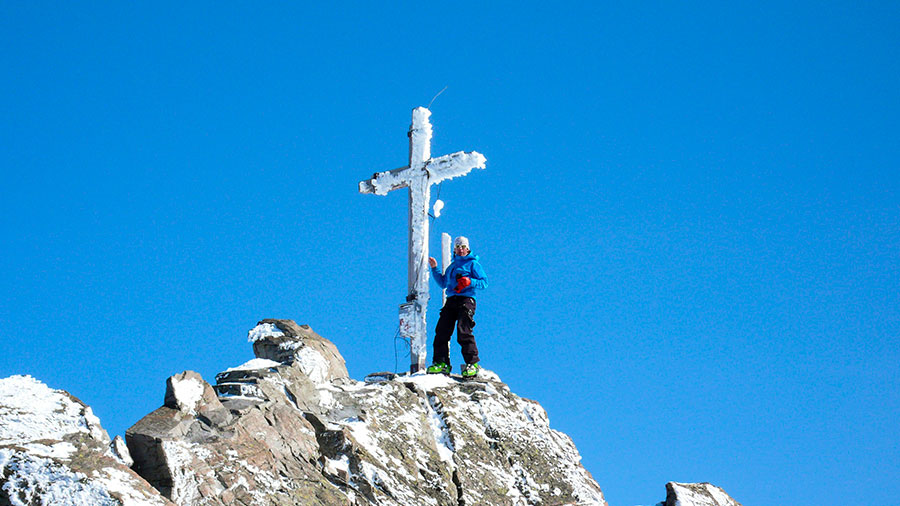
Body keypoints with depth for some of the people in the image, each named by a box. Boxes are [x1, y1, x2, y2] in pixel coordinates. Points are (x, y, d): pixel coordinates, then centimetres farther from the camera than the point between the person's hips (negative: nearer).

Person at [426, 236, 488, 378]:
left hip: (466, 300, -7)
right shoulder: (452, 266, 28)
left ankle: (472, 363, -14)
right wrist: (434, 269, 25)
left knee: (463, 332, -19)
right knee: (441, 331, -6)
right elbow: (443, 283, 34)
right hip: (451, 301, 7)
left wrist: (470, 282, -17)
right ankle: (441, 363, -3)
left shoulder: (473, 264, 7)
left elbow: (484, 282, 0)